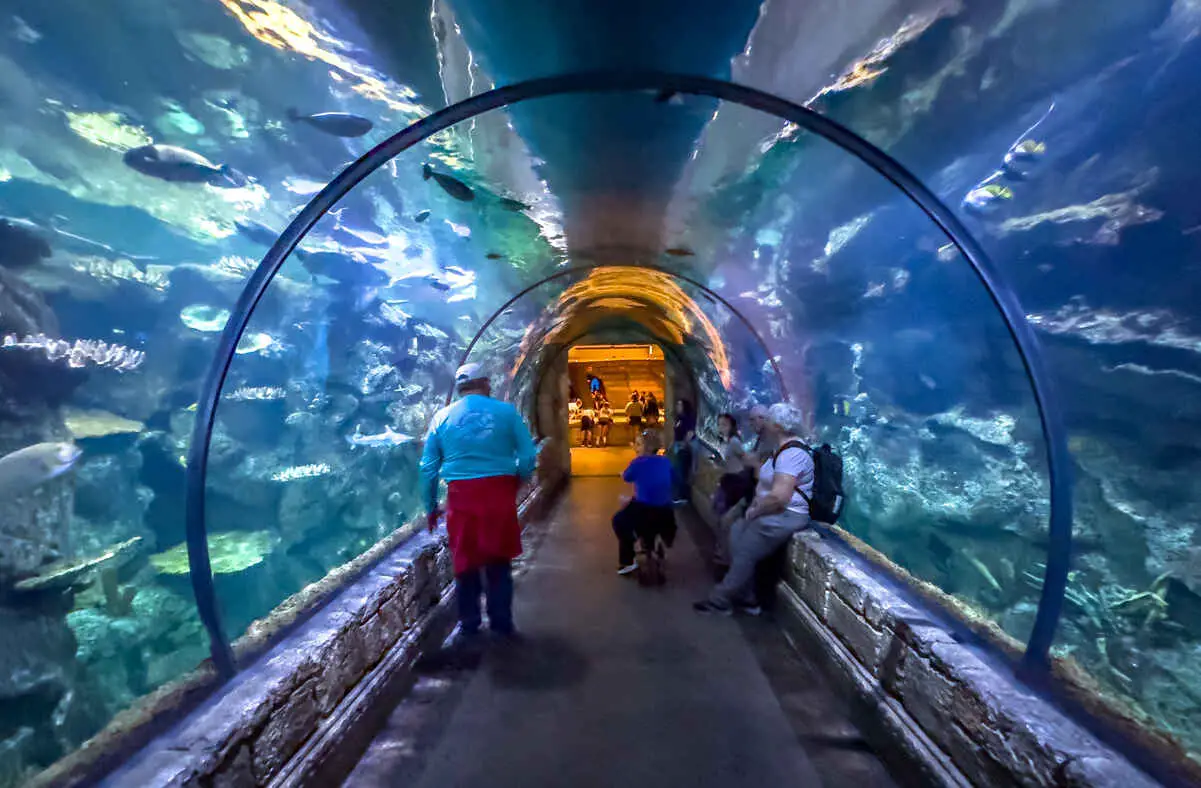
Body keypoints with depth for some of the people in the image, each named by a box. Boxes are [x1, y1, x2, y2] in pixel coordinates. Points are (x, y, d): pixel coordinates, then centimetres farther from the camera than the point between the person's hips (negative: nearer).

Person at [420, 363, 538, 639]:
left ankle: (469, 624, 31)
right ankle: (501, 624, 26)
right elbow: (528, 456, -4)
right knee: (499, 560, 15)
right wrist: (517, 481, 14)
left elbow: (428, 468, 5)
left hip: (461, 495, 1)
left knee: (466, 561, 17)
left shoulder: (442, 417, 5)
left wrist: (430, 507, 14)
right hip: (499, 493, -1)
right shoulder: (506, 411, 0)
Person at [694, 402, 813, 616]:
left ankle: (720, 600, 12)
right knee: (736, 534, 7)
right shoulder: (784, 449, 14)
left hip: (785, 517, -10)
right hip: (772, 513, 10)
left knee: (744, 554, -5)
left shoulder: (792, 453, -22)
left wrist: (754, 512, -15)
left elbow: (778, 498, -31)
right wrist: (755, 503, 5)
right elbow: (767, 482, 21)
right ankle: (745, 598, 11)